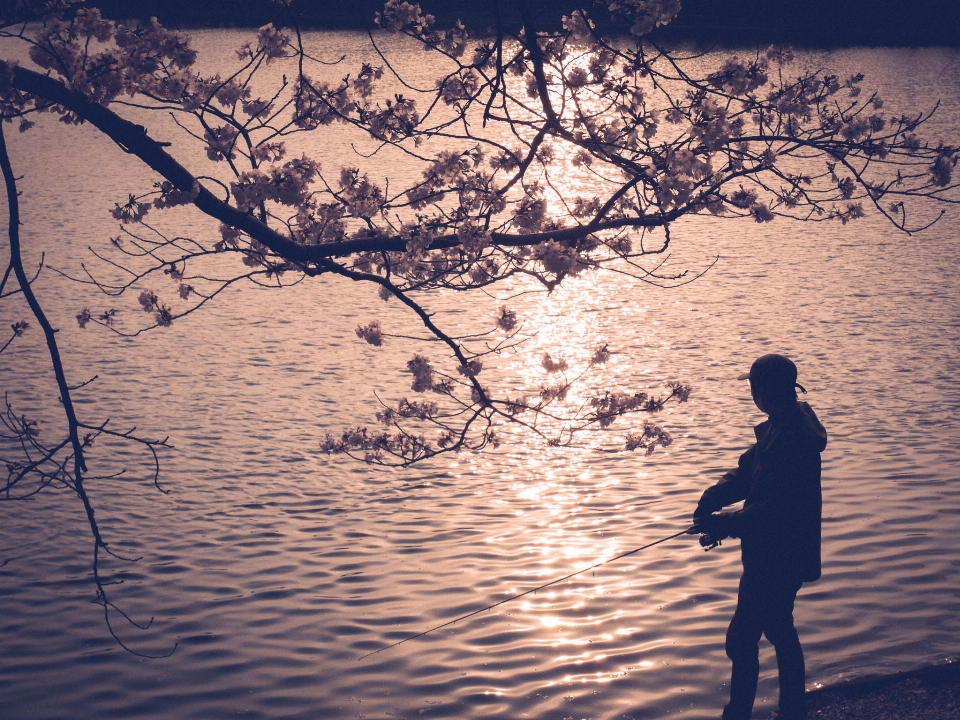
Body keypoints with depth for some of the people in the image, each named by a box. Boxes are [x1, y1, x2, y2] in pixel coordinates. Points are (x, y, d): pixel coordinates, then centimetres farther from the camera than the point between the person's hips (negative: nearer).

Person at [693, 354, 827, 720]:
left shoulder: (794, 441, -27)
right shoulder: (779, 426, 6)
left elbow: (775, 509, -30)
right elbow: (747, 470, 8)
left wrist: (723, 524, -27)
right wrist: (714, 496, -9)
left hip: (777, 559, -11)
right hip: (776, 552, 11)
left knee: (741, 638, -5)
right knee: (780, 631, 21)